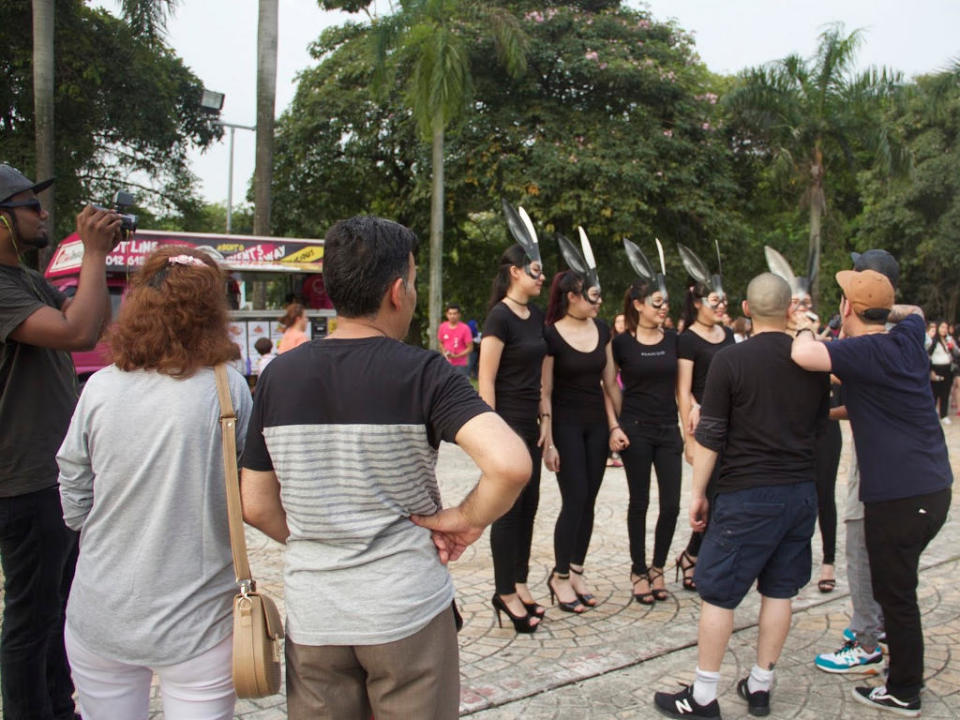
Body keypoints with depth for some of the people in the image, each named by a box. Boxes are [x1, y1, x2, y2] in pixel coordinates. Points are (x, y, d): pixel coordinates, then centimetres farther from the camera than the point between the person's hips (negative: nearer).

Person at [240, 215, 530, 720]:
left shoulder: (279, 376, -2)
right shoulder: (423, 372, -14)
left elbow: (256, 507, 3)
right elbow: (510, 464, -28)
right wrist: (466, 520, -11)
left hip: (312, 615, 4)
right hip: (407, 609, -3)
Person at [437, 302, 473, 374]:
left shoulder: (465, 328, -10)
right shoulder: (442, 327, 2)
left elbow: (470, 348, -8)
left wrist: (456, 356, -17)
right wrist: (444, 352, -2)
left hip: (461, 365, -4)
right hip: (447, 364, 4)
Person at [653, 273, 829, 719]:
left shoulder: (729, 360, -12)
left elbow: (710, 436, -11)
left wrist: (698, 491, -2)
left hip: (747, 494, -6)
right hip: (801, 490, 6)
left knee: (717, 593, 2)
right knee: (778, 590, 14)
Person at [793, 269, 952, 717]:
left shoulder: (865, 351, -17)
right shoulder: (909, 339, 7)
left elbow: (803, 355, -33)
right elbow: (914, 311, 32)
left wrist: (806, 332, -11)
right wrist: (886, 309, 18)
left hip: (899, 495, -9)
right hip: (932, 487, 9)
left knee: (896, 594, 5)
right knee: (897, 587, 24)